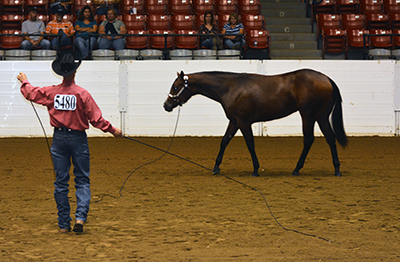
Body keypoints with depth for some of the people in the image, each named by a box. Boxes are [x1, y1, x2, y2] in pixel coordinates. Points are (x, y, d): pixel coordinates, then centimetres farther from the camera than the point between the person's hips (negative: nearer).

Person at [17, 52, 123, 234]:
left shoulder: (50, 92, -2)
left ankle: (64, 224, 10)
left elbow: (31, 93, 16)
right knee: (82, 180, 5)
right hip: (78, 139, -3)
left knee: (60, 182, 8)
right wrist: (112, 130, 0)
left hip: (59, 138, 3)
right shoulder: (82, 94, -12)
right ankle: (80, 217, -14)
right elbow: (95, 119, -11)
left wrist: (24, 81, 36)